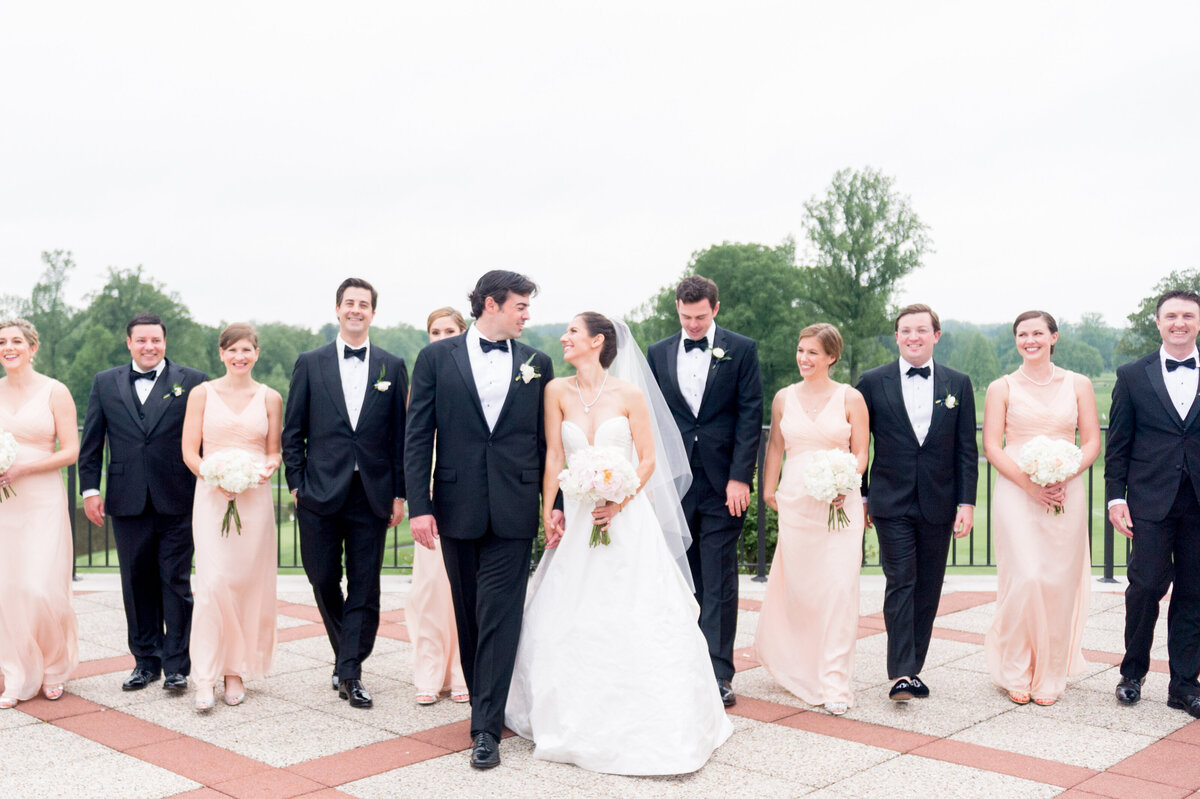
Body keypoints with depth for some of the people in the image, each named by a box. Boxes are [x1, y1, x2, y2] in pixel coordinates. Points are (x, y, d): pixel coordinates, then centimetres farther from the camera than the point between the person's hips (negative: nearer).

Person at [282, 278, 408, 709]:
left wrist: (400, 493, 1)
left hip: (372, 493, 0)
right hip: (321, 492, 0)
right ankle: (347, 655, 29)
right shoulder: (310, 363, 5)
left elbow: (400, 434, 5)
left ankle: (350, 672, 10)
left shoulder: (393, 367, 5)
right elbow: (292, 431, 6)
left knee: (364, 586, 2)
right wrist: (296, 484, -1)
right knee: (323, 580, 7)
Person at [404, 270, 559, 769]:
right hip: (457, 507, 0)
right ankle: (485, 705, 28)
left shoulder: (537, 364, 7)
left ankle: (486, 728, 0)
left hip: (513, 511, 0)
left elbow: (547, 441, 9)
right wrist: (419, 506, -8)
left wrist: (555, 503, 3)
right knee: (469, 615, 12)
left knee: (499, 617, -3)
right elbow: (418, 437, -1)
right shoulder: (437, 358, 2)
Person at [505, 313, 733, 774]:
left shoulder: (629, 393, -4)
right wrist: (548, 512, -3)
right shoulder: (558, 391, 3)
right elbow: (554, 457, 3)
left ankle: (646, 724, 9)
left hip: (628, 518, -3)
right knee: (572, 622, 5)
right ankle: (580, 721, 22)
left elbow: (648, 459, -3)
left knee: (637, 620, -4)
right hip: (578, 519, 3)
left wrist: (619, 503, -14)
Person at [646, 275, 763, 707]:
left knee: (719, 582, -1)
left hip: (723, 482, -2)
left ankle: (719, 674, 5)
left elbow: (750, 415, -3)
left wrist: (740, 477, -10)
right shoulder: (658, 353, 10)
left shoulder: (741, 349, 2)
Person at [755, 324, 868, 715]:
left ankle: (835, 683, -1)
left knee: (839, 588, -9)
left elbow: (861, 452, 0)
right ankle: (799, 665, 35)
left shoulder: (850, 398, 0)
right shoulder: (784, 398, 8)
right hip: (795, 503, 2)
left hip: (840, 503, -2)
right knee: (797, 587, 8)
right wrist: (768, 489, 13)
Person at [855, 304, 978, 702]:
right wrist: (860, 496, 5)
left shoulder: (958, 384, 6)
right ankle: (900, 674, -8)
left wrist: (966, 502, -1)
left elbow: (966, 449, 5)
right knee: (900, 584, -8)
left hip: (938, 504, 2)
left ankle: (913, 668, 17)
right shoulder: (872, 382, 1)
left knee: (928, 589, 7)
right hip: (891, 503, -2)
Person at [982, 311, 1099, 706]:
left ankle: (1050, 677, 15)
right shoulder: (1002, 388, 4)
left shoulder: (1078, 385, 9)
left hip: (1066, 493, 2)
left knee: (1060, 583, 1)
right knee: (1025, 580, -11)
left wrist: (1065, 477, -11)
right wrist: (1029, 483, -13)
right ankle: (1017, 673, 7)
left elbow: (1092, 442, 7)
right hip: (1015, 493, -2)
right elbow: (991, 446, 0)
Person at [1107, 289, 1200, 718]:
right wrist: (1115, 496, -3)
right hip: (1151, 501, -1)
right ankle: (1133, 671, 16)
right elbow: (1118, 443, 4)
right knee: (1147, 586, -4)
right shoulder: (1132, 375, 5)